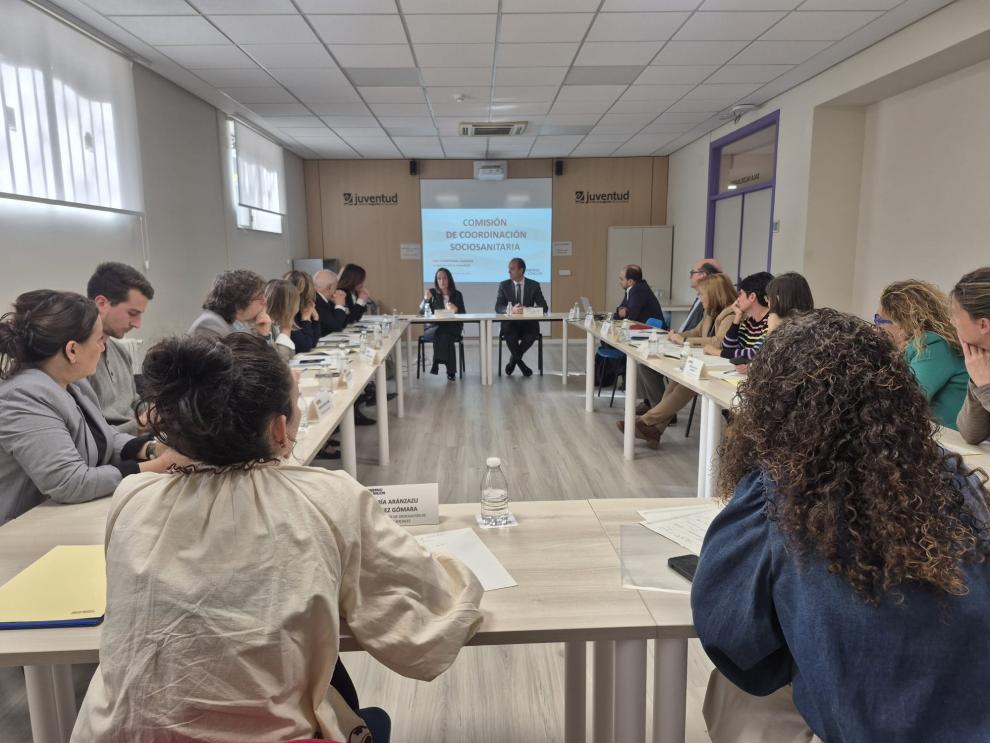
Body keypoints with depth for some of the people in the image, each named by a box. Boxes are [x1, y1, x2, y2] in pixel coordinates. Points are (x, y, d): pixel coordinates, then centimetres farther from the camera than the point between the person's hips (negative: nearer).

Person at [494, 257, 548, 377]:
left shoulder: (534, 285, 4)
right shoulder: (504, 285, 6)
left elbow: (543, 307, -3)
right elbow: (498, 307, -4)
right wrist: (511, 310, -26)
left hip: (528, 323, 0)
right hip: (510, 323, 0)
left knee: (531, 335, -31)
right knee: (509, 335, -32)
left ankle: (513, 359, -3)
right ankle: (520, 363, -6)